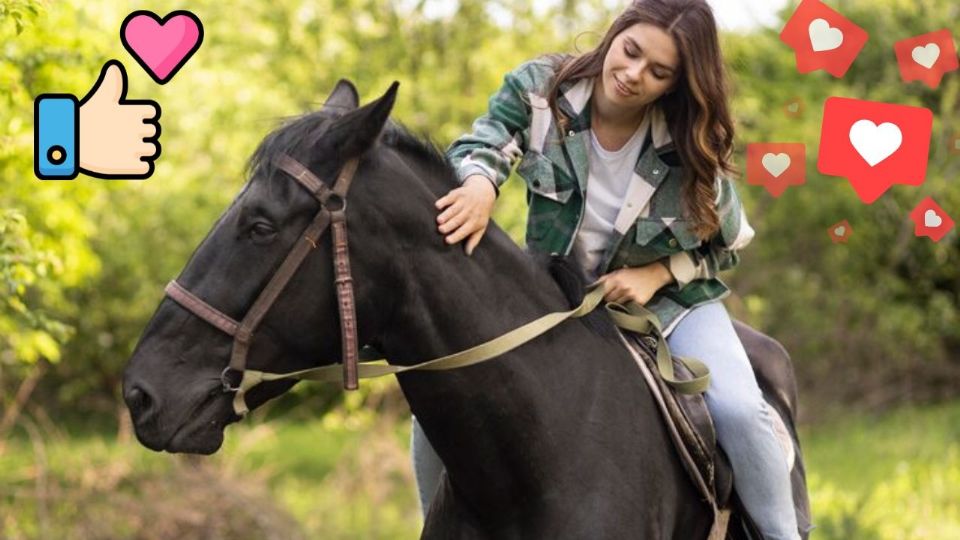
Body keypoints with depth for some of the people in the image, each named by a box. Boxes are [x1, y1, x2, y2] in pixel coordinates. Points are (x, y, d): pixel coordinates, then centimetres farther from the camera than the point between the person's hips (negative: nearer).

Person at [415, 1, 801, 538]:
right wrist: (480, 183, -45)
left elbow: (728, 244, -6)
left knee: (738, 407, -25)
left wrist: (656, 274, -22)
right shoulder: (540, 89, -19)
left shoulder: (690, 150, -19)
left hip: (665, 297, -2)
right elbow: (479, 146, -20)